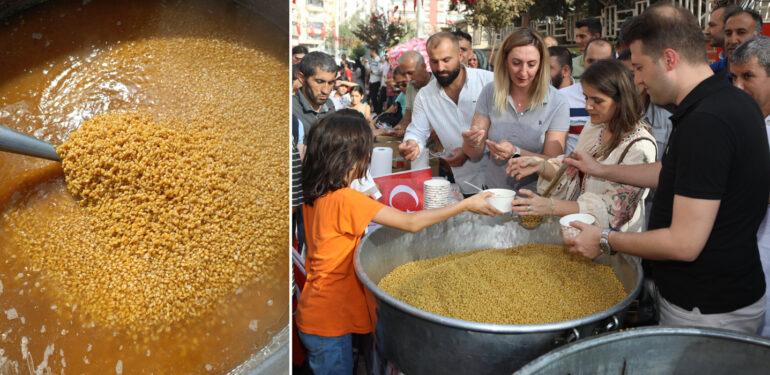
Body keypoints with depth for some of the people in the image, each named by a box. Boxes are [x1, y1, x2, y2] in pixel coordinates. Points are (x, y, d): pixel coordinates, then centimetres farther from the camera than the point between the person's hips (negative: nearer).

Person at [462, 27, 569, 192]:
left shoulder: (558, 103, -5)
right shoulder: (490, 92, 3)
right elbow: (476, 153, 3)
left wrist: (516, 153, -21)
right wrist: (471, 143, -20)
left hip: (534, 195, -2)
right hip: (492, 190, 2)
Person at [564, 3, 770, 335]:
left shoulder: (705, 123, -29)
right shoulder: (730, 101, 4)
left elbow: (684, 243, -28)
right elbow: (672, 173, 19)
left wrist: (605, 241, -14)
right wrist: (601, 170, 20)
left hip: (707, 312, -9)